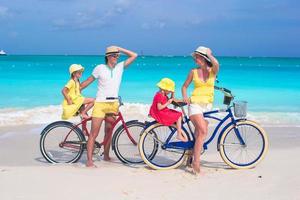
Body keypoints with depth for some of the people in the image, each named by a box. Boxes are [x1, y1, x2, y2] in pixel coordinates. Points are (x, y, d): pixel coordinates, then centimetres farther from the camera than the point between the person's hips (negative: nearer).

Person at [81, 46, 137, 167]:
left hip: (114, 104, 4)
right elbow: (88, 81, 6)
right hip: (100, 103, -4)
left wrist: (120, 49, 4)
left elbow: (134, 56, 7)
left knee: (109, 132, 13)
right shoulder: (100, 68, -2)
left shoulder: (120, 67, 7)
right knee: (94, 133, -6)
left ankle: (106, 155, 27)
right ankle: (89, 160, -5)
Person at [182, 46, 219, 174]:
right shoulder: (194, 72, 4)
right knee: (203, 132, -20)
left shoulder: (213, 71, 3)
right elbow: (184, 86, 13)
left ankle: (194, 157, 22)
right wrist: (185, 97, -5)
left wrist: (208, 53, -7)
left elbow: (216, 64, -22)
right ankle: (196, 162, -18)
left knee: (199, 133, 7)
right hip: (195, 103, -2)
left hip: (207, 105, 2)